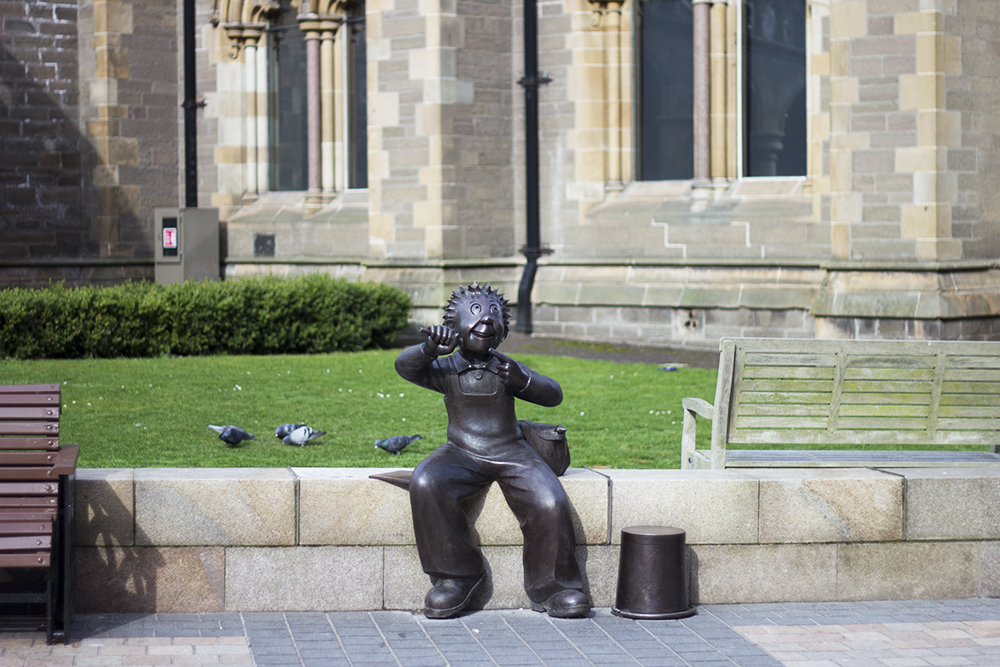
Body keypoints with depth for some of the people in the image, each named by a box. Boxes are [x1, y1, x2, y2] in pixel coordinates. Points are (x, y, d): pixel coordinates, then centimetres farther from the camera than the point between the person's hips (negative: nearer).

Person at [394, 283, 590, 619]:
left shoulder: (506, 369, 6)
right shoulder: (446, 369, 3)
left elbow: (553, 395, 1)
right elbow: (405, 366, -14)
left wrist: (523, 382, -20)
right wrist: (430, 348, -36)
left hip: (511, 453, 0)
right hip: (463, 454, 0)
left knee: (550, 504, -24)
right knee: (426, 484, -30)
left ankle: (549, 589, -3)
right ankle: (457, 576, -15)